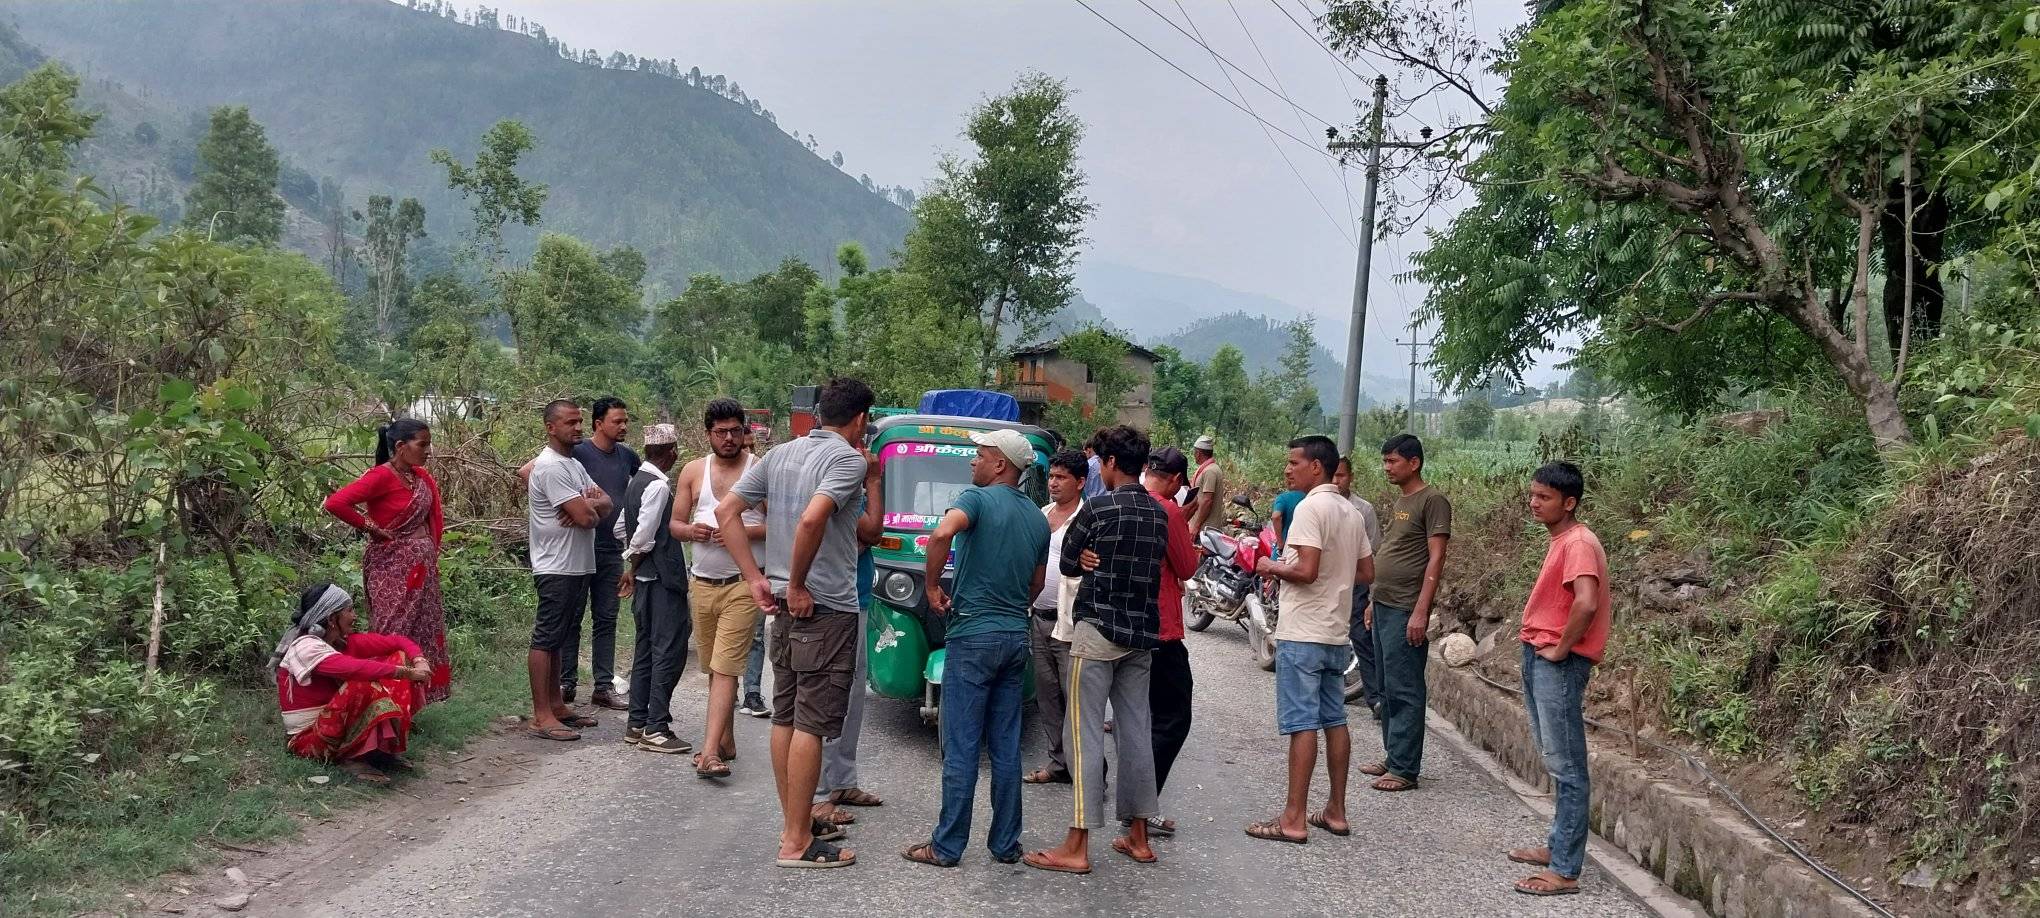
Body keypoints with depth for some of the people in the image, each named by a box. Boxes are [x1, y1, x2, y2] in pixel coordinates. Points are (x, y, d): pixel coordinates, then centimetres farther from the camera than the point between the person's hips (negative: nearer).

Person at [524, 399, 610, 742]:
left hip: (578, 566, 10)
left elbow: (605, 503, 9)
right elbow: (587, 517, -22)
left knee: (558, 637, 15)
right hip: (557, 569, -10)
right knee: (546, 638, -6)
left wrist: (587, 505, -13)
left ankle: (556, 704, 23)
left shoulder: (573, 464, 16)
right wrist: (592, 506, 1)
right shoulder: (551, 467, -17)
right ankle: (541, 717, -4)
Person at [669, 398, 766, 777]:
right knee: (713, 668, 13)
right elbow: (674, 523, 14)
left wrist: (744, 530, -19)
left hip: (743, 585, -5)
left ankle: (710, 752, -19)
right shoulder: (694, 471, 10)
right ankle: (726, 742, 25)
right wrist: (690, 530, -9)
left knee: (725, 668, -13)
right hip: (702, 583, 5)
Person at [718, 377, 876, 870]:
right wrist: (798, 585, -17)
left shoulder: (781, 454, 11)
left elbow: (726, 511, 9)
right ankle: (797, 842, 1)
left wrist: (757, 579, 6)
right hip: (827, 608, -8)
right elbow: (812, 519, -30)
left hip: (785, 607, 8)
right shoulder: (847, 459, -13)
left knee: (785, 717, 14)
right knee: (812, 724, -3)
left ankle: (795, 821, 25)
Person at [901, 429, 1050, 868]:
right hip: (1017, 638, 6)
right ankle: (1006, 844, 15)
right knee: (1006, 749, 11)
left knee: (961, 748, -2)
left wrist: (932, 586, -17)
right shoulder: (1038, 518, 12)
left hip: (974, 635, -6)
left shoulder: (978, 499, -9)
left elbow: (942, 533, -29)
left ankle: (947, 846, 4)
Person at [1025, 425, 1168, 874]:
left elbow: (1067, 564, -1)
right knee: (1136, 731, 11)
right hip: (1142, 633, 7)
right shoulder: (1158, 513, 7)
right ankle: (1138, 837, 18)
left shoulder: (1098, 508, -11)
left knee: (1085, 734, -5)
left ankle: (1077, 846, -6)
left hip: (1099, 629, -6)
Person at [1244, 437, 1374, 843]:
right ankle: (1335, 811, 19)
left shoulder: (1310, 507, -15)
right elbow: (1366, 572, 16)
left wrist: (1272, 568, -6)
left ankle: (1294, 820, -3)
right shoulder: (1351, 512, 12)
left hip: (1303, 634, -9)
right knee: (1334, 721, 13)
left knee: (1302, 724, -6)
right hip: (1337, 633, 9)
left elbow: (1306, 570, -23)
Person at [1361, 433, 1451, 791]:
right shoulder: (1399, 502, 18)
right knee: (1387, 688, 13)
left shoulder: (1432, 501, -10)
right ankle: (1393, 757, 21)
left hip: (1406, 611, -9)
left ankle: (1405, 768, -3)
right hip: (1383, 607, 9)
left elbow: (1435, 559, -15)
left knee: (1404, 690, -6)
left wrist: (1420, 612, -19)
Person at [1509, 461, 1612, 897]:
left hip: (1559, 664, -10)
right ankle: (1559, 847, 29)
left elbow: (1586, 603, -31)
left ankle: (1565, 870, -3)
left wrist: (1561, 648, -19)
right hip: (1539, 658, 10)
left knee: (1566, 767, -6)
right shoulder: (1561, 541, 14)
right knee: (1557, 762, 18)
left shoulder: (1578, 543, -17)